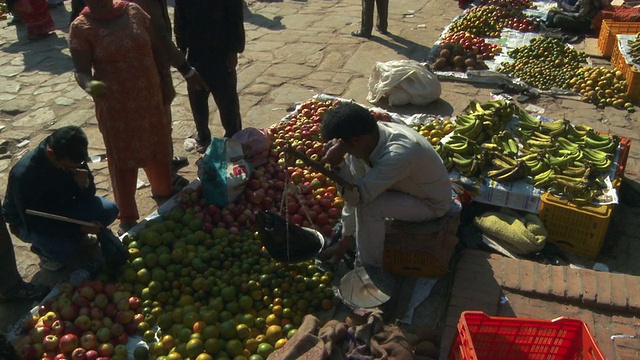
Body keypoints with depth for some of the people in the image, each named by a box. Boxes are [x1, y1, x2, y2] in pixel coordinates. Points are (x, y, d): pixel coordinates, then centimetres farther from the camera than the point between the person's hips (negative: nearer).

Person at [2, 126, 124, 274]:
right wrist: (79, 228, -31)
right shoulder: (23, 174, -35)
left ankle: (73, 236, 8)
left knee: (110, 210, -17)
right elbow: (34, 223, -29)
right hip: (27, 221, -5)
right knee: (65, 250, -33)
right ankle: (41, 249, 3)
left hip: (61, 207, 5)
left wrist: (86, 184, -32)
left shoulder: (71, 159, -19)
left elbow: (87, 195, -7)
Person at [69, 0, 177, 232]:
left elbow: (157, 49, 6)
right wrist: (89, 85, -36)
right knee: (123, 159, 6)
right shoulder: (81, 28, -11)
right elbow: (81, 71, -14)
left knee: (159, 149, 20)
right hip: (115, 106, -4)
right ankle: (127, 217, 22)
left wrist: (167, 83, 3)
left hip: (150, 97, 4)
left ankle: (163, 191, 48)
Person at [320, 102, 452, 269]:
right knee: (355, 192, 1)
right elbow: (354, 191, -10)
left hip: (431, 202, -8)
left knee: (368, 206, -25)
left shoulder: (400, 152, -40)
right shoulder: (370, 137, -17)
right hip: (409, 186, 8)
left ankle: (369, 268, -5)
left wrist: (337, 164, -45)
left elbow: (359, 197, -37)